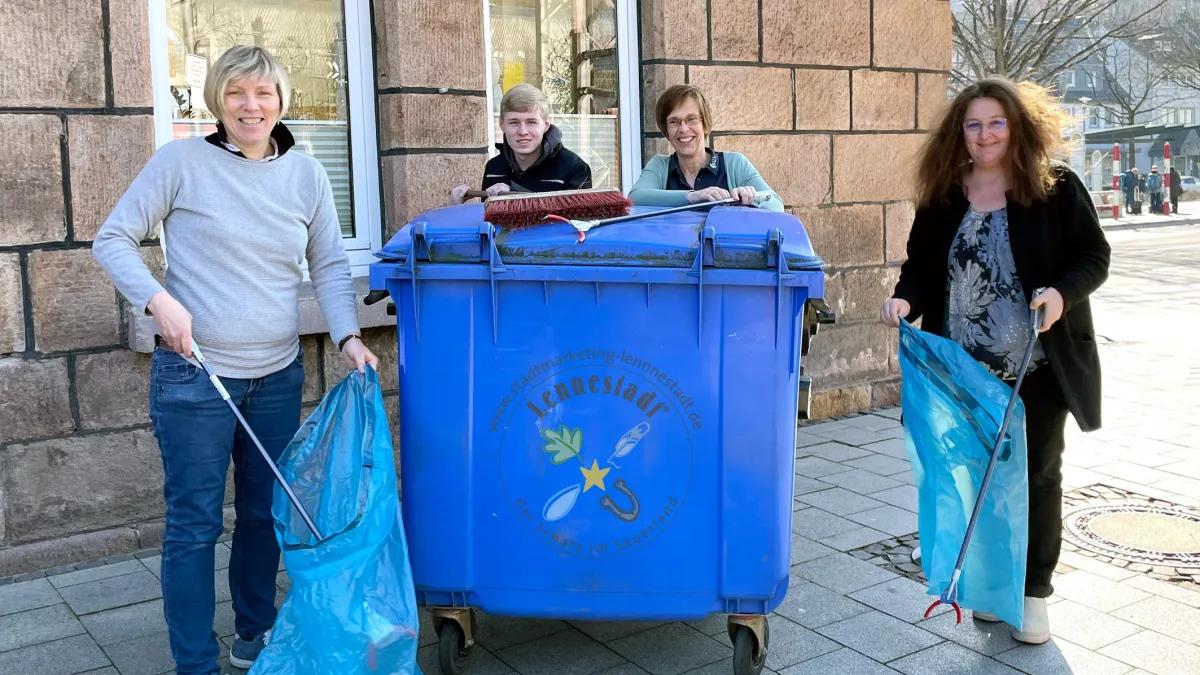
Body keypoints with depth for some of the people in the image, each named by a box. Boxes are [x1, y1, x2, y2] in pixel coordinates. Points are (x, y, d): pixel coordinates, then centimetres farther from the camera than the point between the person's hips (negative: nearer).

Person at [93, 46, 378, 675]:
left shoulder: (306, 174, 4)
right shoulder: (181, 161, -6)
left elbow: (329, 266, 8)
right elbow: (112, 239, -2)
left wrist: (348, 335, -8)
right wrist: (157, 300, -19)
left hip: (278, 376, 4)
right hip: (193, 376, -4)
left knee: (267, 513, 16)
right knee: (194, 523, 3)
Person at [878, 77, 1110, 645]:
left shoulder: (1056, 188, -5)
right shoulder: (942, 196, 3)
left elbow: (1094, 257, -2)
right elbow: (921, 266, 6)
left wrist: (1062, 292, -22)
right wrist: (905, 300, -16)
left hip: (1039, 367, -2)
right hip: (964, 370, 2)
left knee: (1036, 476, 9)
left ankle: (1034, 591, 24)